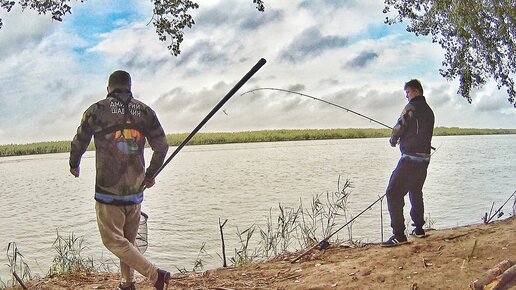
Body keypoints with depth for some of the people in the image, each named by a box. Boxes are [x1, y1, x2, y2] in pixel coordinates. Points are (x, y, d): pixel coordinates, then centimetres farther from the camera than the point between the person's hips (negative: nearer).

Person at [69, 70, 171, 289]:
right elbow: (162, 146, 5)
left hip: (108, 191, -4)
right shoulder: (145, 111, 5)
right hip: (136, 189, 4)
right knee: (128, 239, 18)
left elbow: (79, 143, 10)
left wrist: (74, 165, 31)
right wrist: (150, 175, 20)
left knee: (114, 240, 0)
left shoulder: (96, 110, -2)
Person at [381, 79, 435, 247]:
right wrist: (403, 139, 24)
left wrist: (393, 140, 10)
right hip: (424, 157, 9)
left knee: (393, 193, -9)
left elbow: (399, 127, -10)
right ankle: (419, 229, 29)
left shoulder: (412, 107, -10)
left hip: (410, 158, -9)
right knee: (416, 192, 23)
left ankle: (399, 235, -13)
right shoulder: (429, 111, 16)